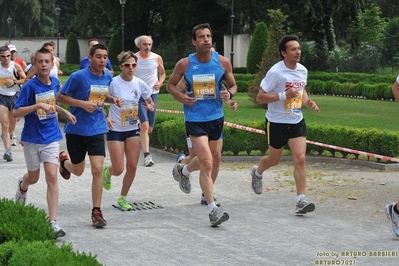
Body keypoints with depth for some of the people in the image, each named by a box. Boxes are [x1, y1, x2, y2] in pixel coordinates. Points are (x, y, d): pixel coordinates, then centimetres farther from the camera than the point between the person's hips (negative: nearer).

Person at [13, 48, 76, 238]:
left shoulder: (55, 83, 0)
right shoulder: (30, 86, -15)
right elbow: (16, 112, -19)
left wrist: (65, 112, 11)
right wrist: (38, 105, -30)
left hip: (51, 138, 2)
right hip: (32, 138, -2)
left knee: (52, 177, -10)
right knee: (33, 177, 16)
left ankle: (53, 222, -9)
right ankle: (22, 186, 55)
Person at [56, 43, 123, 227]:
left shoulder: (108, 77, 2)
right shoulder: (78, 76, -14)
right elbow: (60, 97, -9)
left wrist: (113, 100, -1)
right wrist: (83, 104, -20)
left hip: (97, 130, 3)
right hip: (76, 129, -3)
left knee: (97, 169, -10)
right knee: (78, 171, 13)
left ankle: (96, 212, -1)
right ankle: (64, 160, 50)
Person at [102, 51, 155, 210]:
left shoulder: (139, 84, -1)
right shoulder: (113, 83, -13)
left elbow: (150, 102, 13)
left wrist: (150, 106, -10)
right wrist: (106, 117, -21)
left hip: (133, 129, 4)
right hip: (115, 130, -4)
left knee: (132, 167, 1)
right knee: (118, 170, -6)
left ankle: (123, 198, 20)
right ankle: (107, 171, 32)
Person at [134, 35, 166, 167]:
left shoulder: (157, 58, 1)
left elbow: (163, 73, 15)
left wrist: (160, 83, -5)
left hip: (153, 94, 4)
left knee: (149, 128, 10)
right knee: (144, 125, -19)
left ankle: (140, 141, 41)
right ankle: (147, 155, -19)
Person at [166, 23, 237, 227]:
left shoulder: (223, 62, -3)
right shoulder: (184, 64, -7)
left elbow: (233, 85, 8)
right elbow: (170, 84, 7)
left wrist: (229, 94, -15)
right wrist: (180, 96, -13)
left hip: (216, 117, 4)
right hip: (195, 119, -4)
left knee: (215, 159, 20)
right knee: (207, 163, -15)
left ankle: (183, 170, 52)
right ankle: (213, 210, -11)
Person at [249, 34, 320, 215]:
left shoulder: (302, 70, 2)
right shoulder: (275, 72, -18)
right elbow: (260, 98, -17)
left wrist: (308, 102, 2)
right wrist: (284, 95, -27)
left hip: (297, 122, 4)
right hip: (277, 122, -4)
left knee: (300, 159, -11)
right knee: (274, 160, 13)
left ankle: (301, 200, -11)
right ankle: (257, 173, 48)